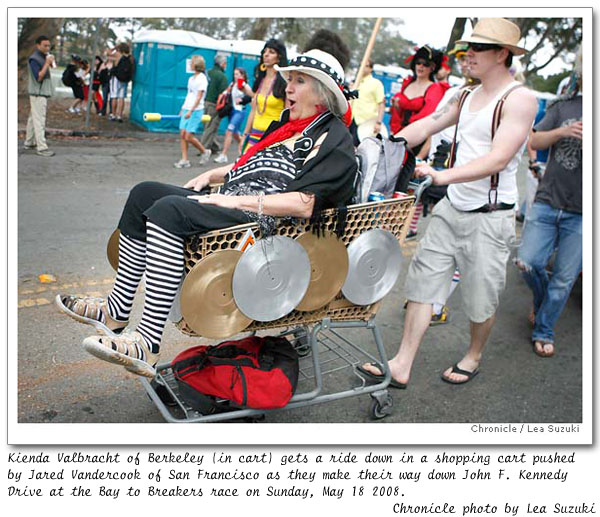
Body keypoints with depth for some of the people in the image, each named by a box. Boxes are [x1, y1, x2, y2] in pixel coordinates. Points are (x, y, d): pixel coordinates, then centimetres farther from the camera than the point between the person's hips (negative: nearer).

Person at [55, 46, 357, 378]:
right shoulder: (289, 125, 24)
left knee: (169, 210, -29)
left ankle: (148, 345, -32)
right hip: (231, 206, 10)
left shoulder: (333, 138, -6)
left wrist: (237, 201, -19)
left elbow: (305, 204, -20)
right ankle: (115, 311, 1)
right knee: (145, 193, 0)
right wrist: (212, 175, 17)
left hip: (265, 223, -10)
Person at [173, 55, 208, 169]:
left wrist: (191, 111, -20)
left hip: (196, 110, -8)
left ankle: (205, 152, 11)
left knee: (189, 136, -11)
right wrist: (183, 109, 17)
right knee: (182, 134, -1)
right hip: (186, 109, 8)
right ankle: (184, 160, 3)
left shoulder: (202, 79, -8)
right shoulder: (191, 79, 16)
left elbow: (199, 97, -14)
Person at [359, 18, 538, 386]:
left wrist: (444, 176, -35)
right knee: (423, 281, 4)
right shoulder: (468, 96, 11)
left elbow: (498, 159, -24)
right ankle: (402, 366, 11)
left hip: (490, 216, -7)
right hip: (452, 209, 7)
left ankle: (474, 358, 33)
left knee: (481, 297, 7)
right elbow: (426, 126, 14)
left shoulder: (520, 99, -13)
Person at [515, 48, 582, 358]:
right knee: (528, 263, -4)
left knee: (564, 278, 4)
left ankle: (543, 332, 20)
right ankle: (543, 300, 28)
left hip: (580, 214, -1)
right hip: (547, 202, 1)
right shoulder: (564, 106, 8)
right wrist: (562, 132, -14)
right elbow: (535, 142, 5)